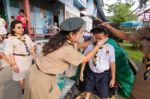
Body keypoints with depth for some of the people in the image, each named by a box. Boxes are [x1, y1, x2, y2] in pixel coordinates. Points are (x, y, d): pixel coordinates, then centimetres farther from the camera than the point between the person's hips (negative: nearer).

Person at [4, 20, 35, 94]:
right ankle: (23, 89, 35)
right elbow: (10, 53, -12)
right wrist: (13, 64, -16)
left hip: (29, 59, 5)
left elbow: (31, 47, 10)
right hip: (19, 60, -4)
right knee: (21, 76, 13)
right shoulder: (11, 39, -10)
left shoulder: (27, 36, 5)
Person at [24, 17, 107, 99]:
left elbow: (74, 47, 10)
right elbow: (85, 59, -10)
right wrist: (98, 45, 0)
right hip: (41, 79, -7)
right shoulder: (67, 49, -26)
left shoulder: (59, 40, -4)